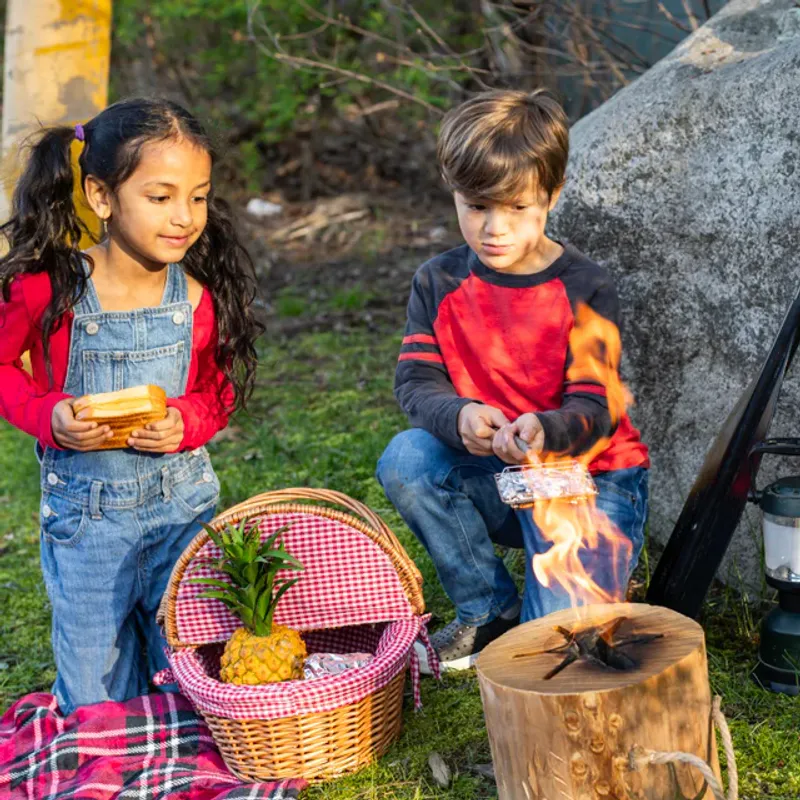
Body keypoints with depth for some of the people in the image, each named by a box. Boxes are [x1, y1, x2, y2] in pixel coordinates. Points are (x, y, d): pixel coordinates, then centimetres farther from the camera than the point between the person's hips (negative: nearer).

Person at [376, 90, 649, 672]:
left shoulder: (586, 289, -13)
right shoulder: (439, 284, -3)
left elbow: (593, 410, -17)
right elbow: (416, 382, -10)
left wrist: (544, 432, -42)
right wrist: (460, 417, -34)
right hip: (494, 475, 4)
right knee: (405, 460, -26)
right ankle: (490, 609, -6)